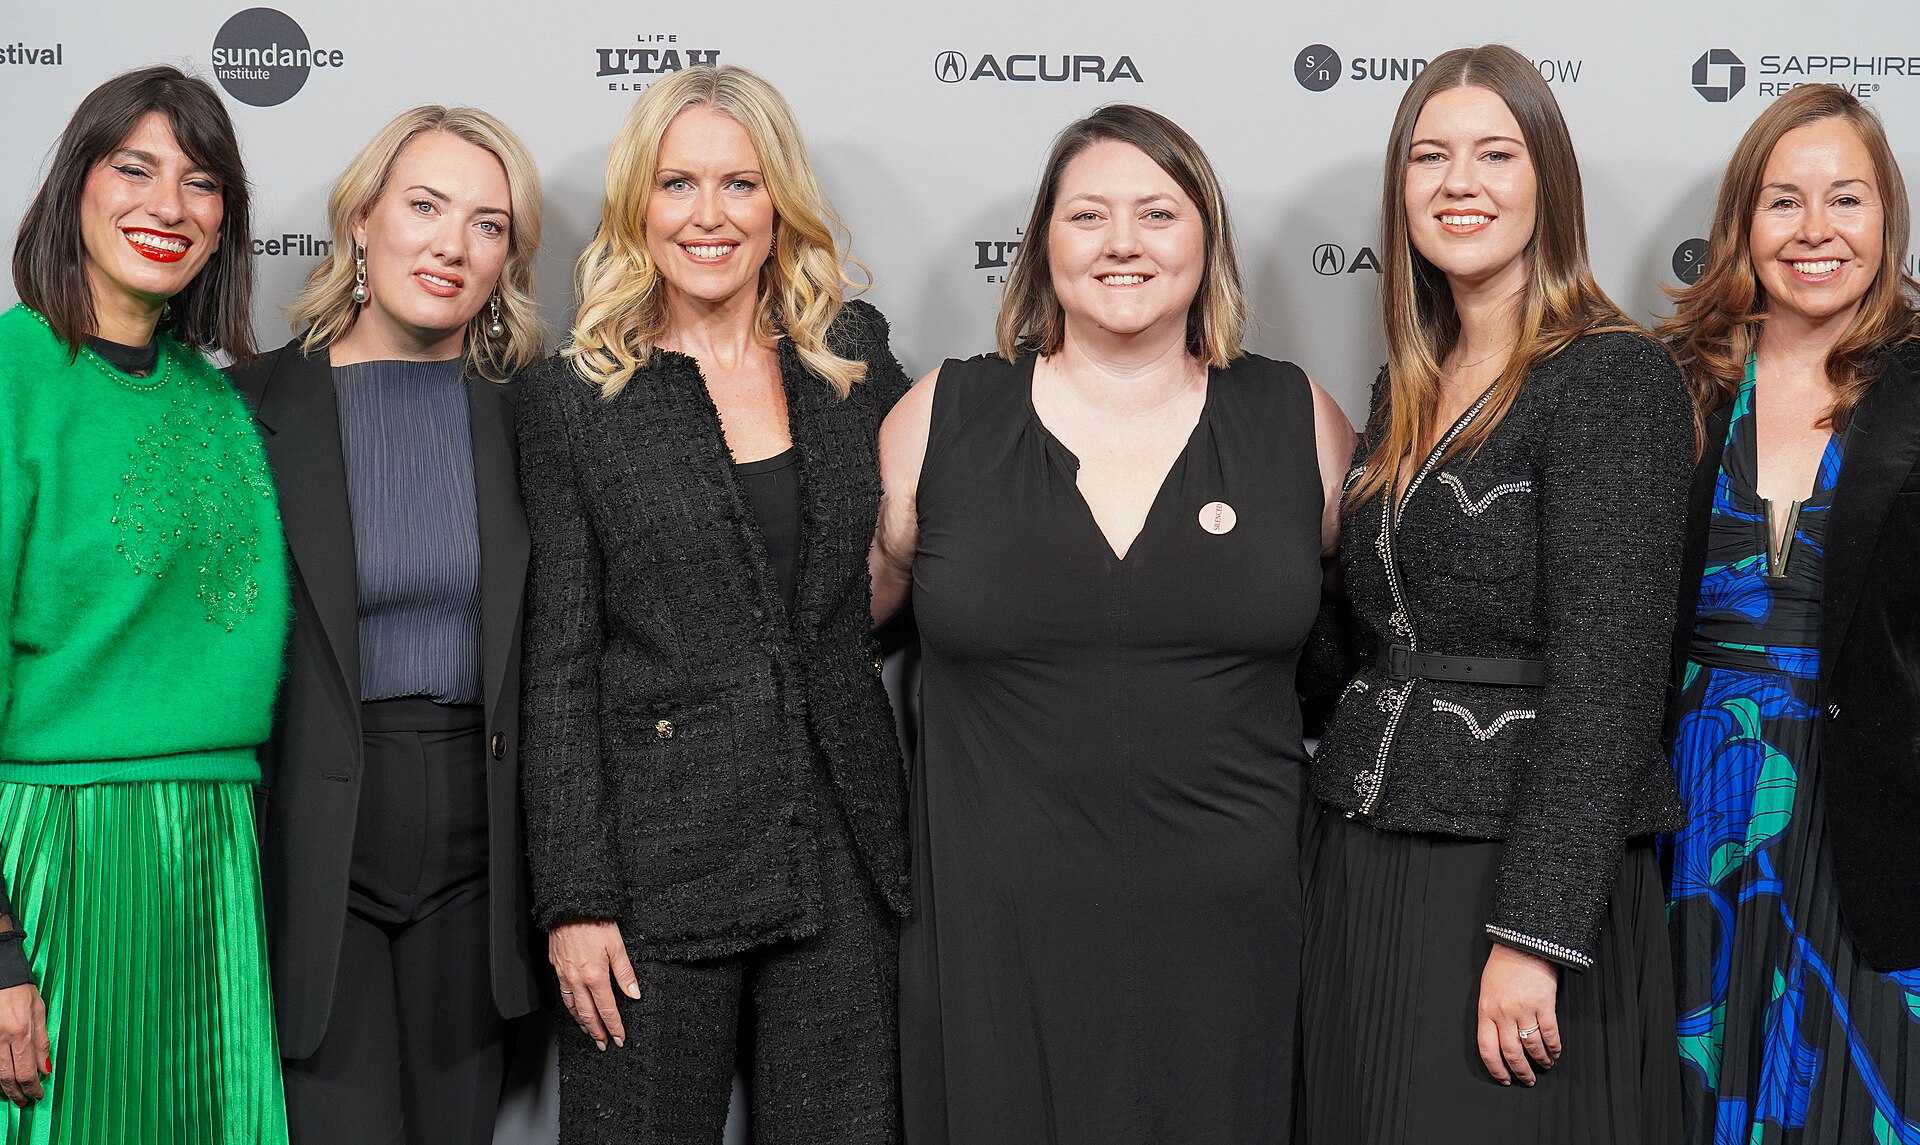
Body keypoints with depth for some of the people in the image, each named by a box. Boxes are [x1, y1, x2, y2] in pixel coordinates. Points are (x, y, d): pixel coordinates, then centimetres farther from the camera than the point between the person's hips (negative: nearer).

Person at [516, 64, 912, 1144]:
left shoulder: (857, 356, 7)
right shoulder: (577, 397, -1)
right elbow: (559, 663, -2)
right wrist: (575, 898, -7)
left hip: (845, 847, 3)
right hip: (661, 858, -2)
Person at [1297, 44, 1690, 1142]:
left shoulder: (1614, 375, -11)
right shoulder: (1407, 388, 11)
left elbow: (1606, 671, -17)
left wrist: (1531, 934, -21)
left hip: (1520, 874, -7)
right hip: (1366, 871, 7)